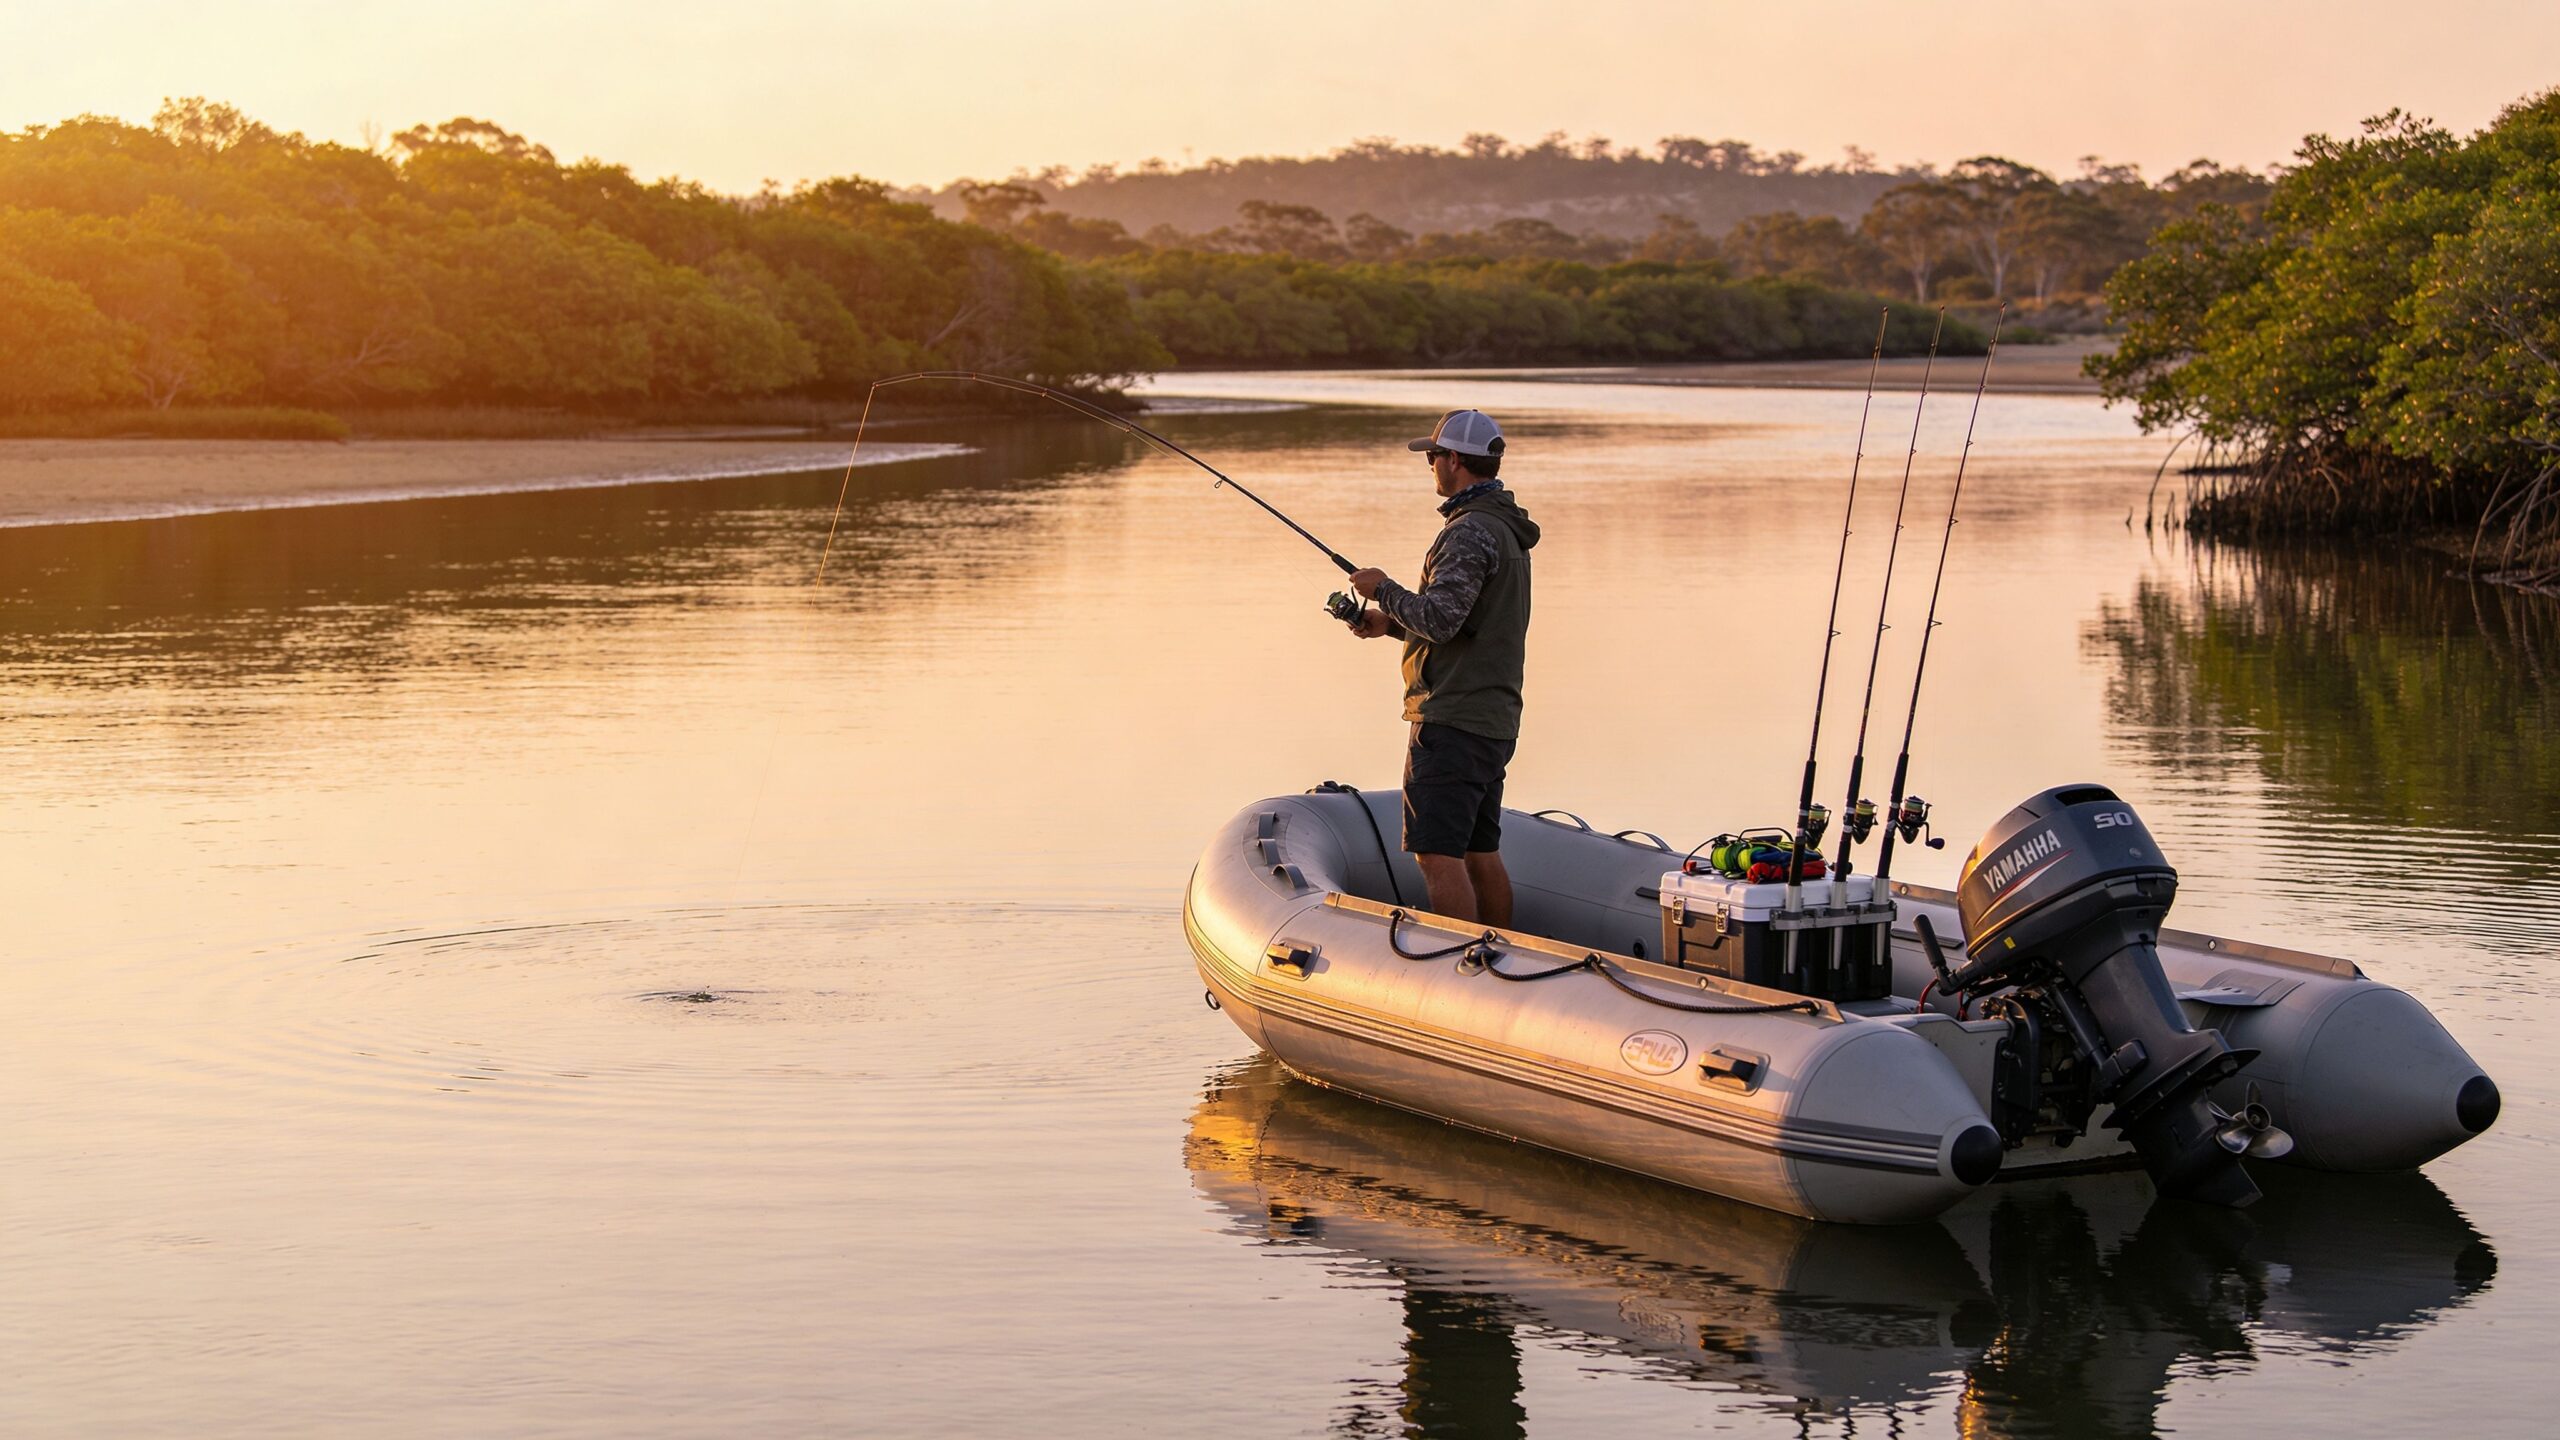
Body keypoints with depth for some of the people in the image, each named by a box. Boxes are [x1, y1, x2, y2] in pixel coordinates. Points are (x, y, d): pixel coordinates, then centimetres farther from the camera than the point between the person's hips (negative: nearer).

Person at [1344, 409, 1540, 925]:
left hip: (1453, 720, -10)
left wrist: (1385, 588, -9)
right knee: (1481, 852, 14)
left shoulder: (1471, 532, -15)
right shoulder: (1506, 531, 18)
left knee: (1437, 853, -10)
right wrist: (1391, 623, 20)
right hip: (1494, 721, 10)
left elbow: (1439, 617, -24)